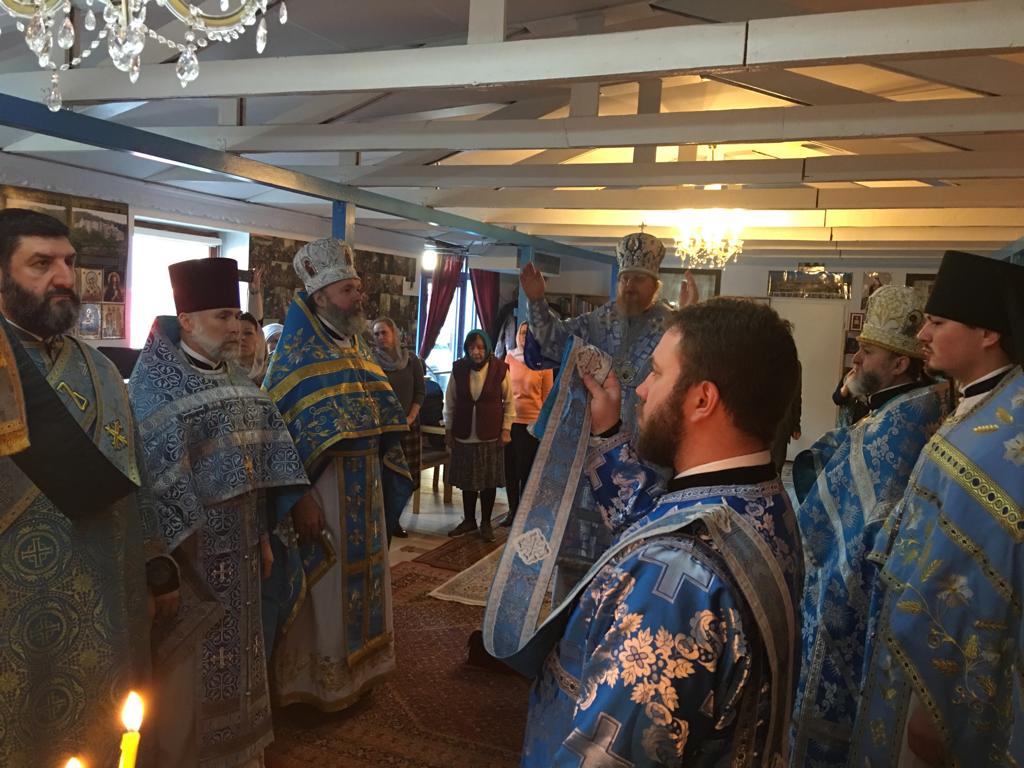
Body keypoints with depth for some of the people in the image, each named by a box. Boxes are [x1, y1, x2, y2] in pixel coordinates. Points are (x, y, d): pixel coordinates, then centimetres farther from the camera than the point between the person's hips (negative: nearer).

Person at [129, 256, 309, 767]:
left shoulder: (235, 377, 8)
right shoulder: (156, 379, -13)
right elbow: (159, 470, -19)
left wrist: (263, 533, 11)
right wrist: (179, 551, -20)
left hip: (237, 540, 7)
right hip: (189, 543, -6)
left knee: (233, 648, 17)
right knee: (189, 659, 6)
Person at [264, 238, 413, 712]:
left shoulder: (358, 351, 12)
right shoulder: (297, 355, -11)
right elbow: (279, 430, -17)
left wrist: (388, 483, 11)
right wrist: (300, 499, -22)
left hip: (366, 488, 7)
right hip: (323, 488, -7)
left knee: (362, 578, 16)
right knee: (324, 588, 3)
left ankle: (355, 670, 33)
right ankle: (317, 683, 21)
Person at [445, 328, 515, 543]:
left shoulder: (499, 369, -7)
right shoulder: (458, 369, -2)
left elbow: (509, 402, 1)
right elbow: (450, 402, 6)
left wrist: (506, 429, -3)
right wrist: (449, 430, 5)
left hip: (491, 436, -2)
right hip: (464, 435, 2)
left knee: (489, 481, 6)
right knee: (467, 480, 11)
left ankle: (486, 522, 21)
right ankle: (468, 520, 27)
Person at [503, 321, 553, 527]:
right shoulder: (509, 358, 4)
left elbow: (547, 395, 2)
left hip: (532, 422, -3)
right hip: (509, 419, 3)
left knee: (526, 469, 5)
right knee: (510, 468, 10)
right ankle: (512, 510, 24)